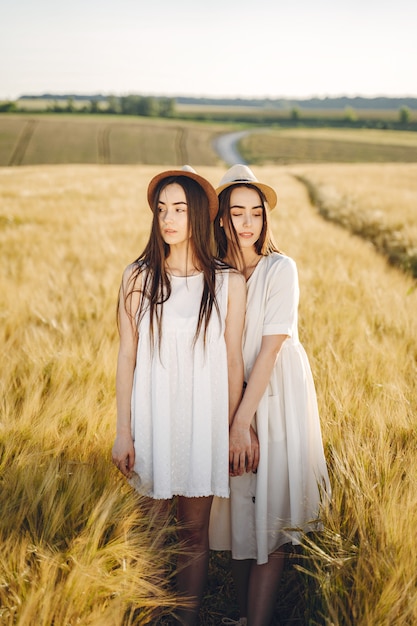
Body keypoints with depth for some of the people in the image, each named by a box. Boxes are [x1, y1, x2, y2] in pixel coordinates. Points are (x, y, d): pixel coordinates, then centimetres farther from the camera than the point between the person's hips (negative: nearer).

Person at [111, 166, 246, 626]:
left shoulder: (228, 281, -1)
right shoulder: (138, 276, 0)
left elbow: (233, 361, 3)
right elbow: (126, 355, 0)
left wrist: (231, 430, 2)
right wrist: (123, 431, -2)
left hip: (202, 419, 0)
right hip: (151, 415, 0)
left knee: (194, 534, 8)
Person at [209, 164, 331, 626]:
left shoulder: (279, 268, -12)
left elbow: (270, 350, -16)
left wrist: (242, 422, -18)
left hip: (276, 399, -4)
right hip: (229, 396, 4)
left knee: (268, 515, -1)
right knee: (235, 510, 10)